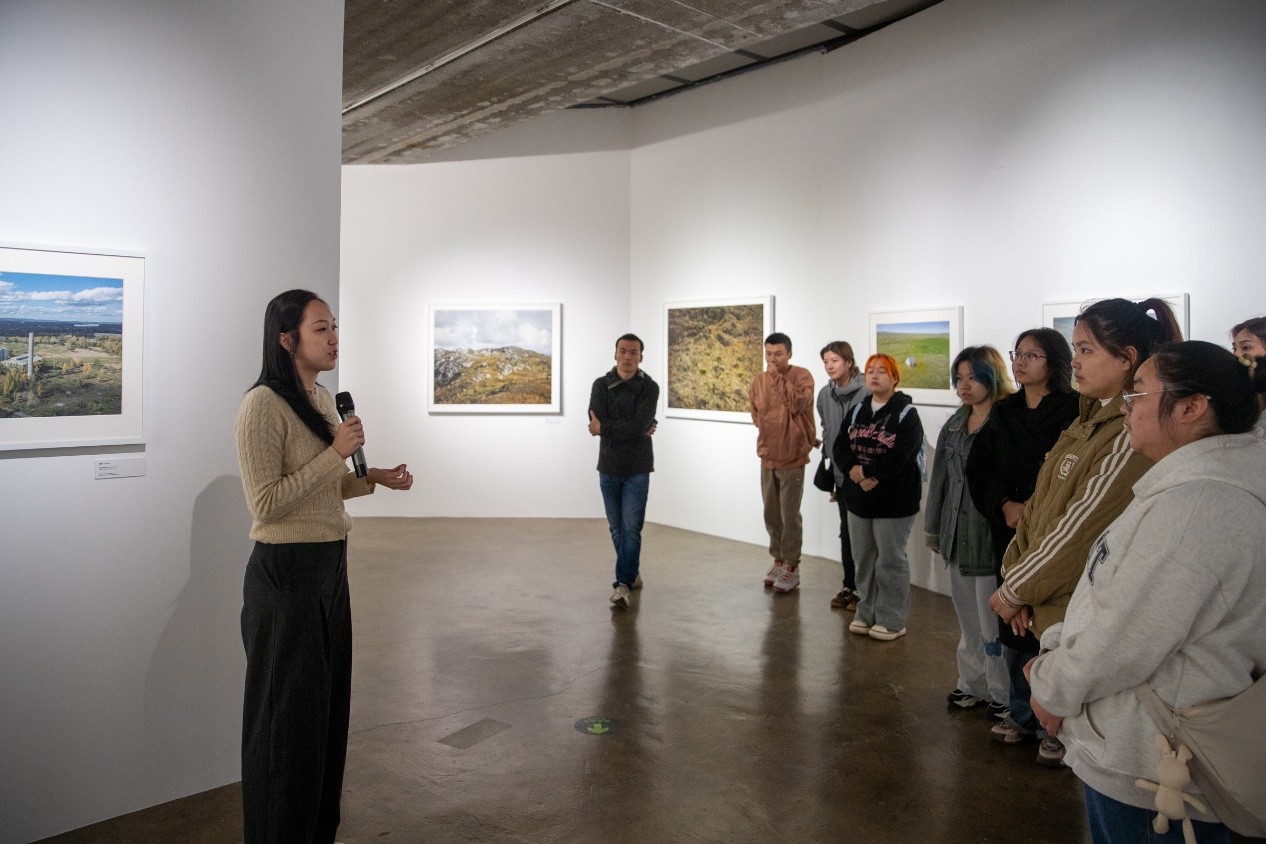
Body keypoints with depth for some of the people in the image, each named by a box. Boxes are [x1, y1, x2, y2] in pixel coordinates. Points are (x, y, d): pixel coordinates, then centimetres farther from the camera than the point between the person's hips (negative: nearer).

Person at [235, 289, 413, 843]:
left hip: (329, 566, 9)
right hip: (285, 573, -9)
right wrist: (336, 452, -20)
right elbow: (266, 504, -20)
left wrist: (374, 479, 5)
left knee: (328, 704, 18)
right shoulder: (263, 404, -16)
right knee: (287, 714, 6)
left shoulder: (321, 399, 10)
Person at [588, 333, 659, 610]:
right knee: (616, 527, 12)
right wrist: (630, 429, -16)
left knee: (631, 528, -10)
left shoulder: (649, 388, -7)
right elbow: (597, 423, -13)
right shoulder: (601, 385, 0)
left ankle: (623, 584, -9)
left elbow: (639, 427, -20)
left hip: (637, 469, -3)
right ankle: (632, 573, 29)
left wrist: (605, 428, -13)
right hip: (608, 468, 3)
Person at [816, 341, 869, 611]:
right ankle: (849, 585, 25)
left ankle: (862, 588, 15)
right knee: (846, 531, 14)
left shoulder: (866, 392, -15)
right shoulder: (825, 394, 6)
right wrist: (829, 472, 13)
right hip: (841, 474, 6)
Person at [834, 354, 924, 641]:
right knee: (863, 559, 13)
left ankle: (892, 621, 14)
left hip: (894, 501, -6)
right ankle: (866, 614, 26)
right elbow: (840, 448, 3)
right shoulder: (857, 411, 11)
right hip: (858, 498, 6)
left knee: (891, 561, 3)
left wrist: (864, 471, -15)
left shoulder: (906, 413, -8)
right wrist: (855, 473, -15)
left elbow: (899, 458, -20)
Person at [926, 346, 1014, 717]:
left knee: (992, 620, 1)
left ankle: (1001, 694, 17)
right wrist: (934, 528, 17)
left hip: (992, 536, -7)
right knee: (968, 620, 17)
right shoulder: (955, 424, 12)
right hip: (958, 535, 7)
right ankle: (972, 685, 30)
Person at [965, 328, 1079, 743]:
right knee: (1013, 623, 10)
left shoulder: (1076, 412, -6)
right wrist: (1005, 505, -9)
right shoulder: (1003, 412, 11)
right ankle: (1020, 714, 25)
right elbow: (979, 468, 6)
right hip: (1009, 535, 5)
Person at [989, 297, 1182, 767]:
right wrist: (1016, 575, -2)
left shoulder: (1135, 432, -18)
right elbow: (1040, 503, 7)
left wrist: (1014, 590, -12)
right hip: (1049, 602, 7)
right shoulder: (1089, 419, 10)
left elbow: (1082, 527, -20)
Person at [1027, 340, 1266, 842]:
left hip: (1144, 765, -9)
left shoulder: (1195, 504, -28)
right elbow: (1113, 603, 13)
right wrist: (1055, 656, 6)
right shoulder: (1197, 483, 8)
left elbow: (1125, 641, -27)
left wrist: (1053, 687, -11)